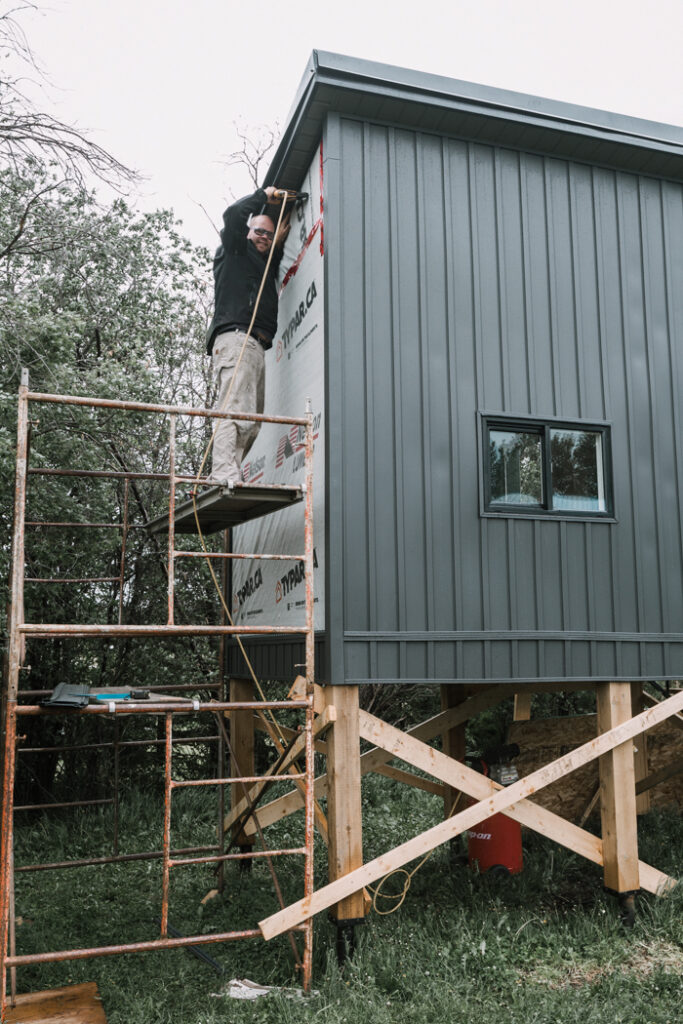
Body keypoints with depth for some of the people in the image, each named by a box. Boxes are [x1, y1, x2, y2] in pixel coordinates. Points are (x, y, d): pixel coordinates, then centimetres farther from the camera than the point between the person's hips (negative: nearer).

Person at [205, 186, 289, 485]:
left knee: (251, 421, -2)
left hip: (256, 347, 8)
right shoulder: (232, 252, 14)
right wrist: (264, 195, 15)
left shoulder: (264, 265, 35)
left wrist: (278, 245, 37)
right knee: (236, 410, -23)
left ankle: (225, 476, -6)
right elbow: (233, 214, 1)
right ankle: (224, 475, -32)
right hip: (235, 338, -8)